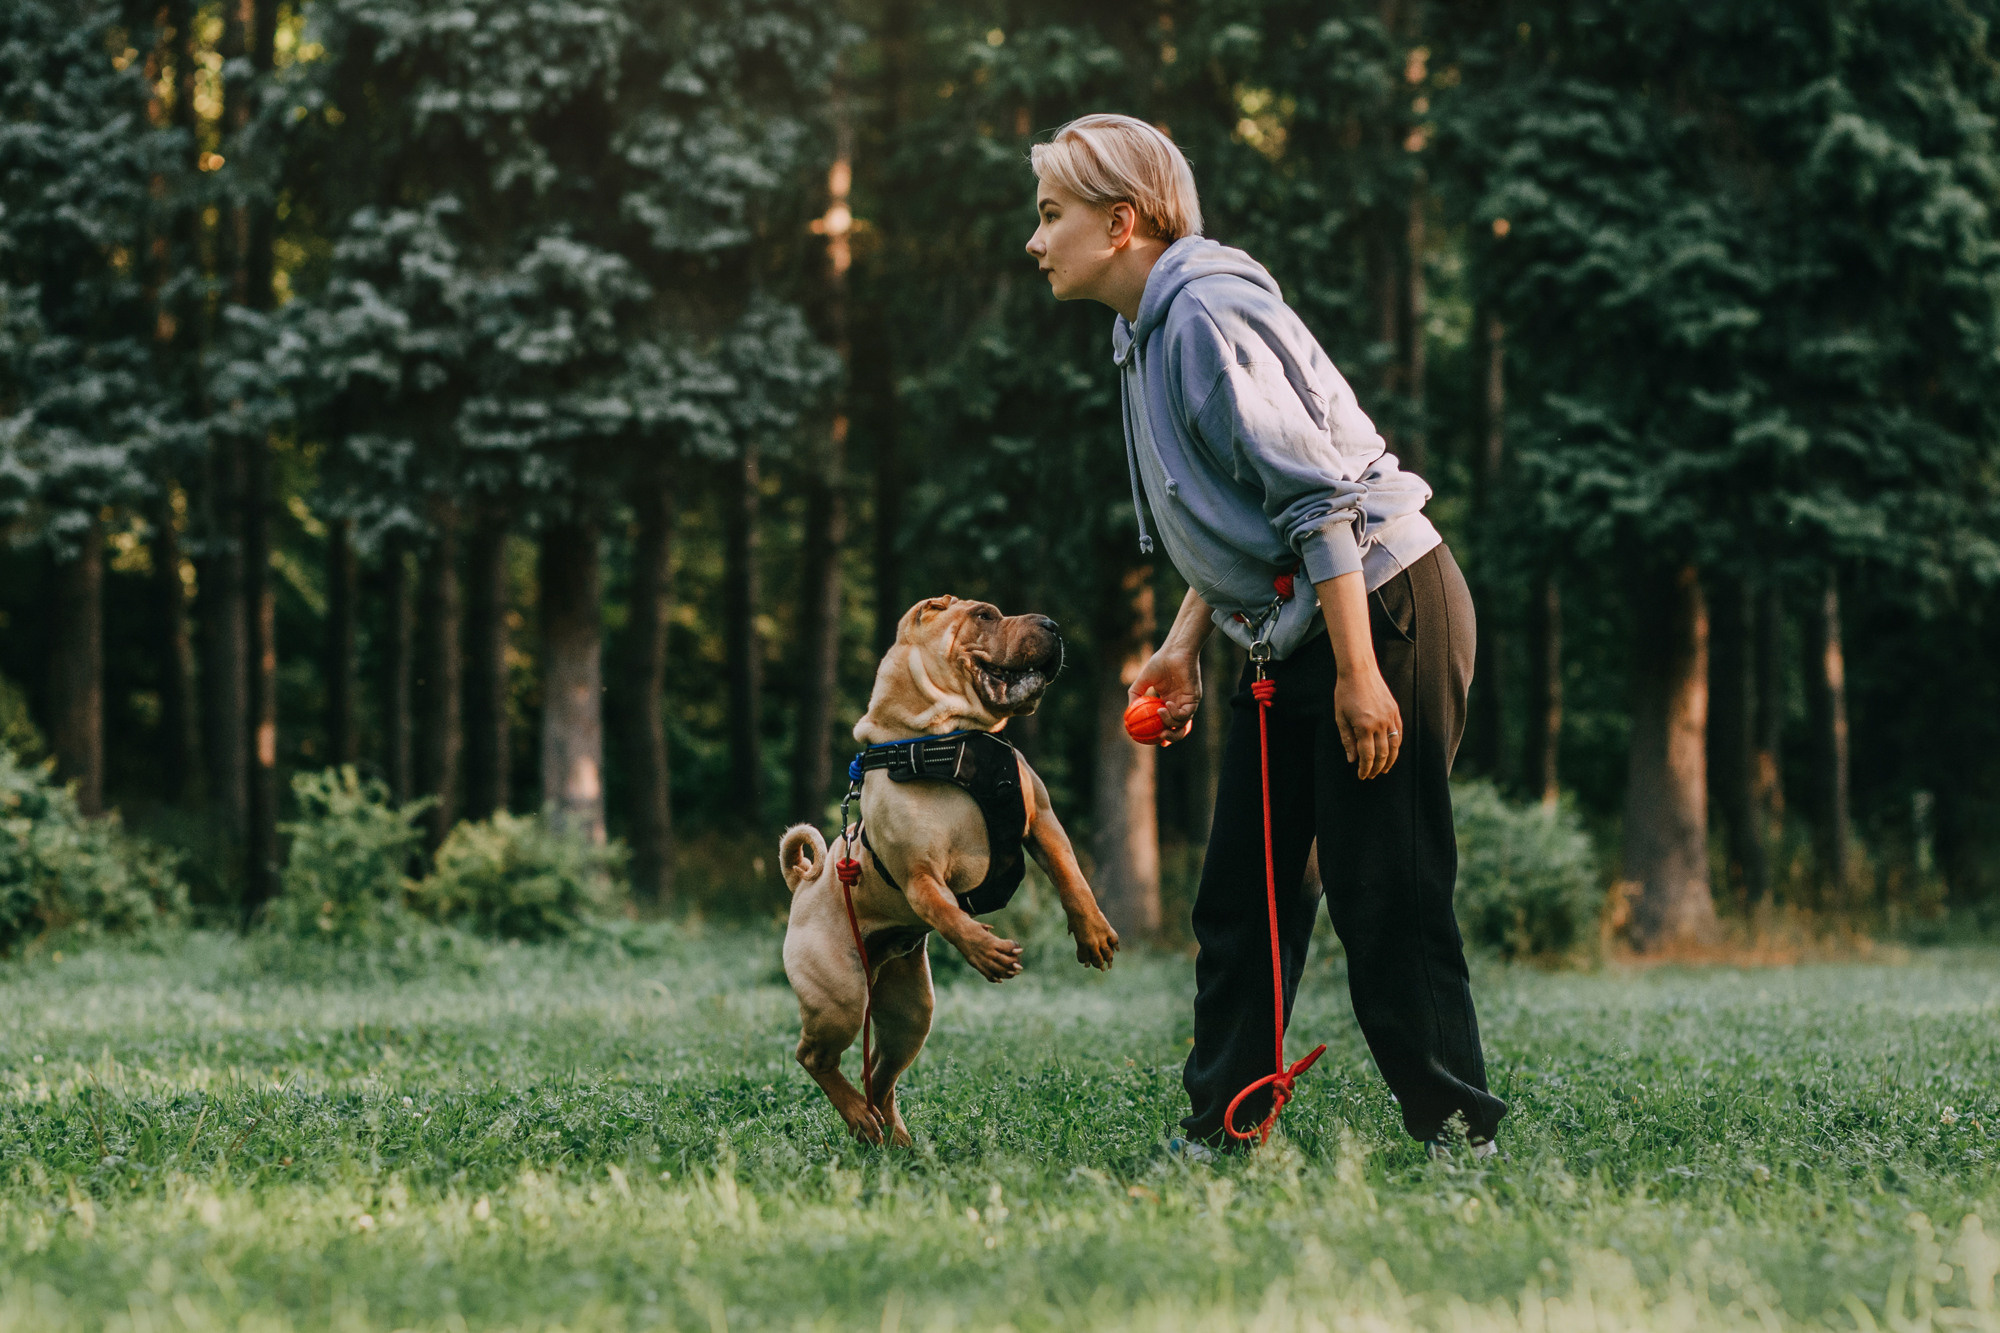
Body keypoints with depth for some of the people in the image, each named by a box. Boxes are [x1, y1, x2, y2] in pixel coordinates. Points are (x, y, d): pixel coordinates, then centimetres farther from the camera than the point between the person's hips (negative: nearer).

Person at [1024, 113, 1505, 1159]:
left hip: (1382, 608, -10)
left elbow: (1319, 497, -21)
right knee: (1240, 892, 9)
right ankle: (1221, 1125, 14)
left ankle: (1460, 1133, 1)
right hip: (1294, 635, 10)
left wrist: (1359, 674, -23)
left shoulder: (1208, 316, -18)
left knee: (1385, 894, -7)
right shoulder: (1149, 331, 13)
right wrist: (1186, 642, 13)